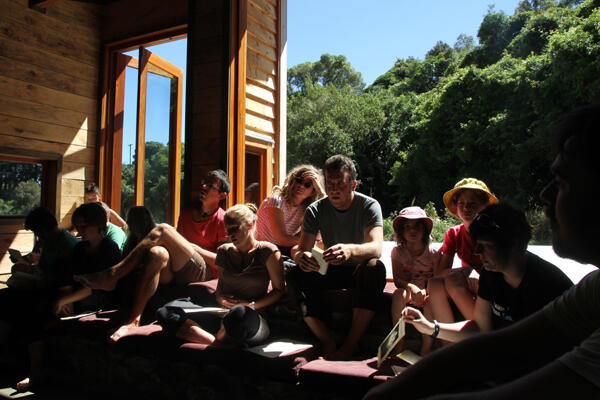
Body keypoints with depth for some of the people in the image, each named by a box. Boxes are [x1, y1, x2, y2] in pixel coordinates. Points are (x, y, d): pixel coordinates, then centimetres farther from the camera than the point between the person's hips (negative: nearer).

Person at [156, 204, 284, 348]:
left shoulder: (268, 252, 0)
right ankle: (218, 343, -32)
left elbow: (279, 290, 2)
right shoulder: (224, 251, 17)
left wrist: (251, 305, -10)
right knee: (165, 312, -20)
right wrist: (220, 298, 2)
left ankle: (219, 341, -22)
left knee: (240, 314, -48)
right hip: (221, 312, 7)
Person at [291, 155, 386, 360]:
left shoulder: (369, 206, -16)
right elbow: (301, 248, -15)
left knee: (376, 268, -36)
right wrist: (301, 256, -43)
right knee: (297, 274, -25)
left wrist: (350, 250, -56)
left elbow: (376, 248, -32)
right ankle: (327, 343, -20)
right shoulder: (315, 210, -8)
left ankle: (351, 344, -28)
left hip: (360, 270, -2)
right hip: (330, 271, 2)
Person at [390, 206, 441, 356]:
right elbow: (397, 279, -10)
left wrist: (428, 291, -29)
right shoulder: (397, 251, -2)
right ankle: (399, 345, -28)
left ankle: (426, 348, -27)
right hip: (407, 292, 0)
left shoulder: (433, 253, -3)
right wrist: (411, 287, -31)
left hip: (426, 292, 0)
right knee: (399, 293, -33)